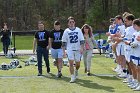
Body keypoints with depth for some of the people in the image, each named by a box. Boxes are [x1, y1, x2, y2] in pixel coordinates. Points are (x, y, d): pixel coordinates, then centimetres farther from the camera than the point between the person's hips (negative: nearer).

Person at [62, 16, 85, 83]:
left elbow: (82, 40, 3)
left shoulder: (78, 30, 4)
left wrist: (81, 48, -8)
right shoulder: (66, 31, 3)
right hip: (70, 49, -1)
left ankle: (76, 71, 39)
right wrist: (63, 50, 2)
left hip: (78, 49, 1)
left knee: (78, 64, 5)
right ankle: (72, 77, -3)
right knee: (71, 63, -10)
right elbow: (64, 42, 7)